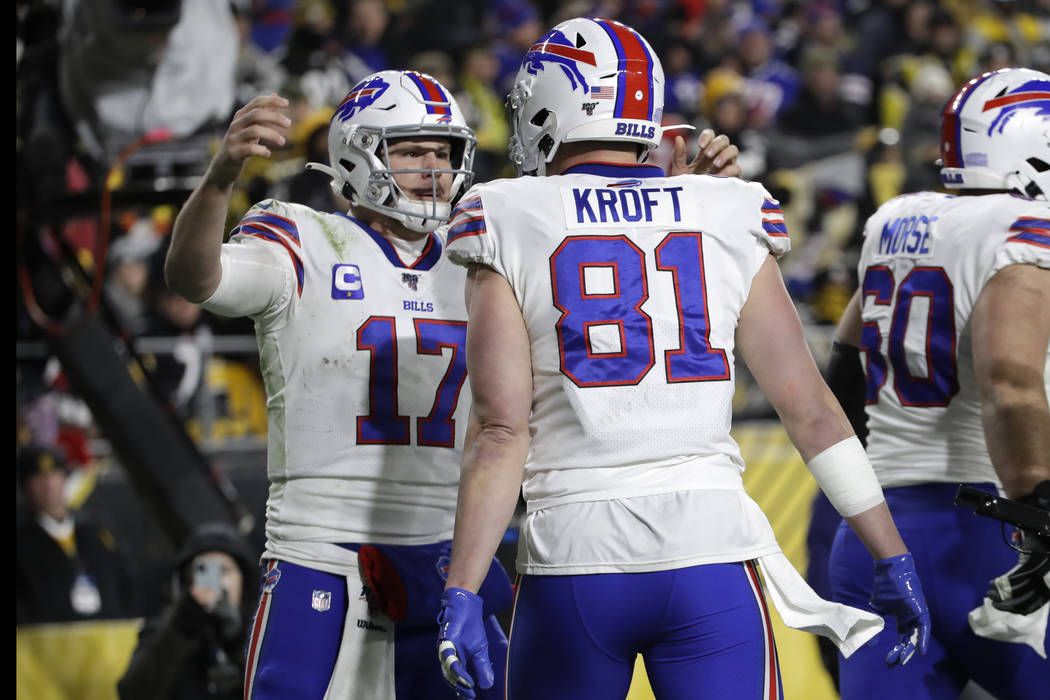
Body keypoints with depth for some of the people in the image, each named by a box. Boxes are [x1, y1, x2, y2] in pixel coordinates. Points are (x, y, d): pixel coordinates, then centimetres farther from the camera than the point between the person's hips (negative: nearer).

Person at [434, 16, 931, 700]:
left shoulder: (513, 231, 1)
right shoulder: (729, 225, 7)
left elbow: (501, 430, -7)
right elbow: (810, 407, 6)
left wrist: (462, 595, -8)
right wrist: (894, 560, 12)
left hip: (573, 549, -1)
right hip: (713, 551, 1)